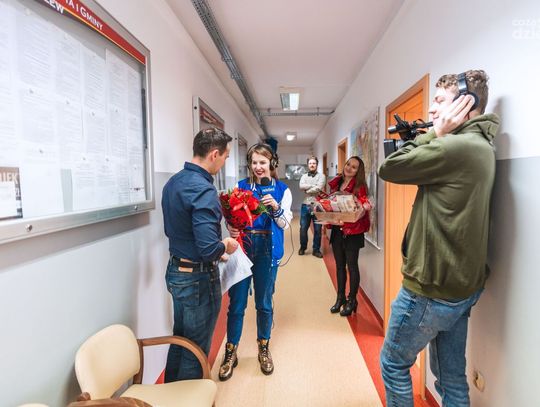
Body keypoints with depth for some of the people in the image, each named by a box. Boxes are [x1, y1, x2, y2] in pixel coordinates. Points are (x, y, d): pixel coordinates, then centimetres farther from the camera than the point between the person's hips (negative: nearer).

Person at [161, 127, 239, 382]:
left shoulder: (173, 182, 4)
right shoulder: (203, 190, -24)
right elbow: (209, 249, -30)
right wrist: (226, 246, -9)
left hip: (175, 271, 9)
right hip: (198, 278, -9)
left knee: (180, 339, 25)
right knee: (196, 350, 10)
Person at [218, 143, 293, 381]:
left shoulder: (282, 189, 2)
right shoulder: (241, 186, 4)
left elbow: (285, 224, 1)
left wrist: (275, 207, -18)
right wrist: (231, 228, -18)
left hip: (267, 250, 0)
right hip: (242, 247, 1)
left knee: (264, 303, 13)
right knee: (236, 303, 5)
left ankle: (263, 349, 35)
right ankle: (230, 353, 26)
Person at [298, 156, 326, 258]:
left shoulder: (321, 176, 2)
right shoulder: (304, 176, 12)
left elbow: (319, 188, -16)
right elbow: (301, 186, -9)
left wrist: (307, 190, -6)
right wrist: (313, 185, -13)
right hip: (305, 205, 2)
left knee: (317, 229, 5)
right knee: (303, 228, 7)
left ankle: (316, 250, 18)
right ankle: (303, 247, 26)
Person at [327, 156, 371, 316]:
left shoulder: (359, 186, -9)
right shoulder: (336, 184, 8)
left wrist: (350, 219, -29)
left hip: (352, 232, -5)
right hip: (336, 230, 5)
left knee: (351, 265, 6)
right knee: (339, 265, 14)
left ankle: (352, 300, 22)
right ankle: (340, 298, 29)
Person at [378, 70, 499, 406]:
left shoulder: (456, 147, -23)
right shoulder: (480, 146, 9)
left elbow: (389, 168, -17)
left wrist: (435, 134, -12)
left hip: (433, 287, -9)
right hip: (460, 284, 9)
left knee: (393, 365, 14)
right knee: (451, 375, 23)